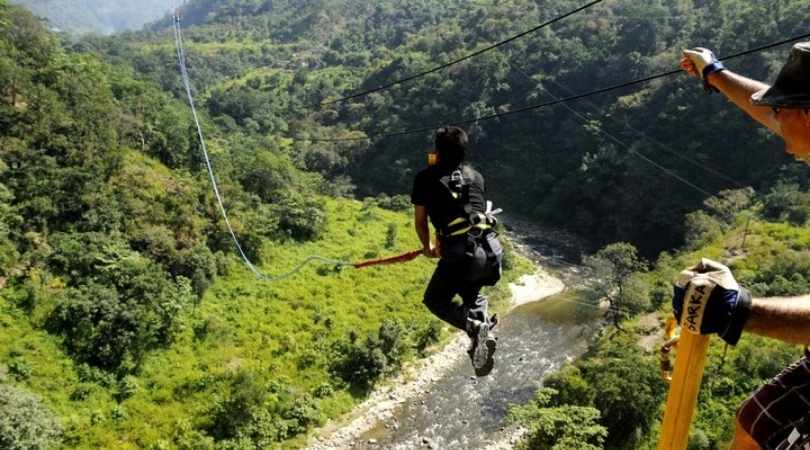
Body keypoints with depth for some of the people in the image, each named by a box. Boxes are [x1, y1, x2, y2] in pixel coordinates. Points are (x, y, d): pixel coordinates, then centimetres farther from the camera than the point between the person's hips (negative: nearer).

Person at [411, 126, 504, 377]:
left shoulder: (426, 178, 6)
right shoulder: (476, 177, 19)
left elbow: (420, 220, 11)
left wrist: (427, 248, 31)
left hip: (460, 254, -5)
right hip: (492, 251, 5)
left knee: (435, 300, 17)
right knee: (471, 292, 32)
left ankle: (474, 327, -9)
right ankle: (482, 321, 3)